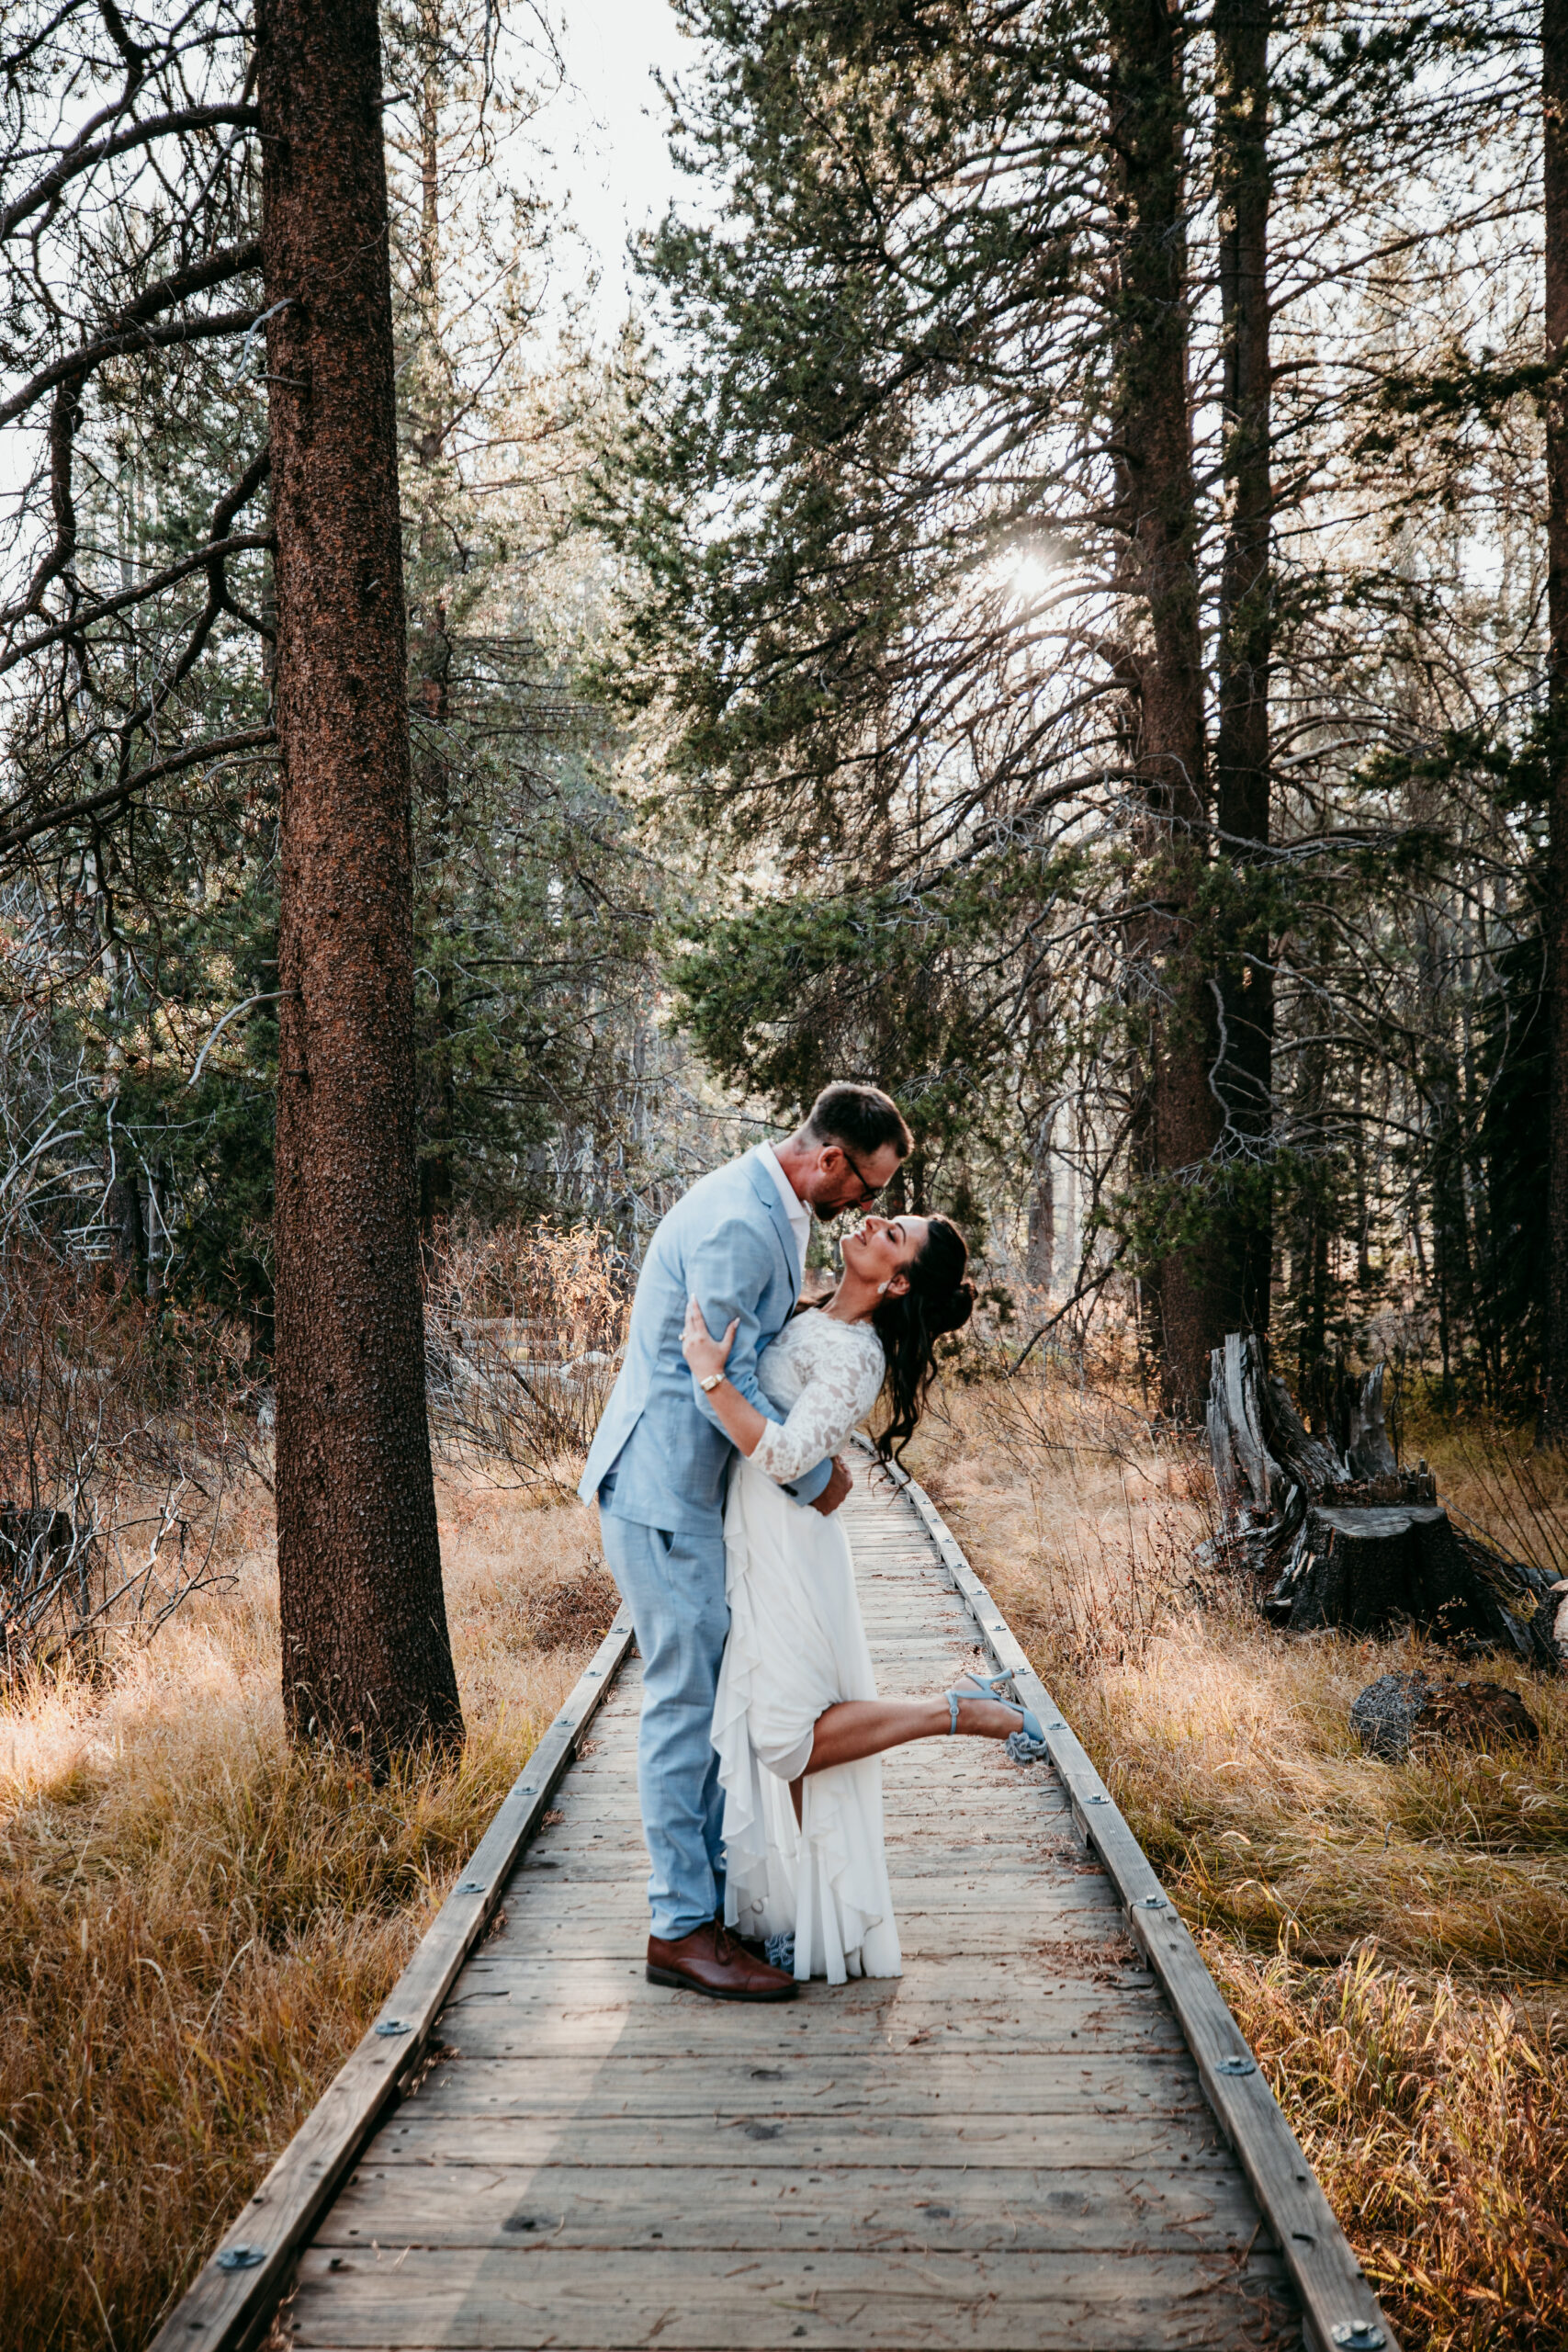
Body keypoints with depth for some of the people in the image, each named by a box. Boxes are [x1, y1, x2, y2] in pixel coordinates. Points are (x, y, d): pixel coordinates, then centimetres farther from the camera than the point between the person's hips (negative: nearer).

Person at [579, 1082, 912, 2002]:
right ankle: (681, 1927, 3)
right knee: (688, 1699, -5)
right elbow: (723, 1383, -25)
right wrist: (814, 1475, -15)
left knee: (717, 1694, 15)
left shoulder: (778, 1211, 11)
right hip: (664, 1487, -10)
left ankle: (714, 1889, 25)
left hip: (702, 1484, 10)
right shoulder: (737, 1223, -23)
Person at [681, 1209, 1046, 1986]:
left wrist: (712, 1375, -28)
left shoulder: (855, 1356, -18)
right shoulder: (810, 1321, 9)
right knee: (769, 1736, 11)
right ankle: (806, 1917, 20)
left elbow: (784, 1455, -27)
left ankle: (958, 1713, 2)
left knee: (792, 1739, -9)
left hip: (789, 1552, -9)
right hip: (756, 1545, 9)